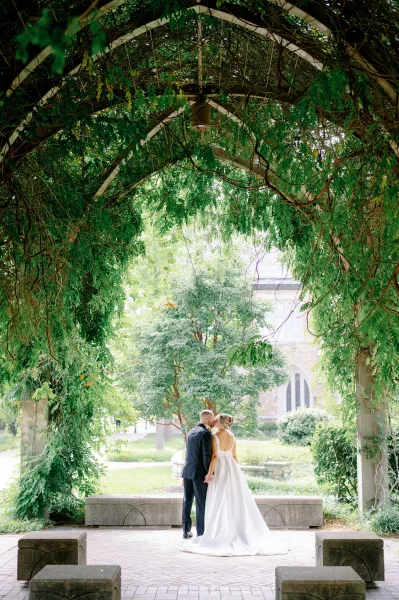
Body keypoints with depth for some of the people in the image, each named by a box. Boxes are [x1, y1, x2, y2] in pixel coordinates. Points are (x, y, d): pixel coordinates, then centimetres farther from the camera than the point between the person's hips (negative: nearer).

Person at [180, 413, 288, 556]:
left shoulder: (215, 437, -13)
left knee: (220, 502, 1)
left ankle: (221, 533, 3)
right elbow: (234, 456, 11)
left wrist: (209, 473, -15)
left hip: (220, 470, -6)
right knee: (235, 501, 9)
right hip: (232, 469, 6)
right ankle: (238, 532, 11)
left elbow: (214, 456, -19)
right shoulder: (232, 436, 6)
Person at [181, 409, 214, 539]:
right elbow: (206, 455, -17)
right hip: (199, 472, -8)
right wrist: (209, 474, -12)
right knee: (201, 503, -1)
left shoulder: (191, 432, 13)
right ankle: (201, 533, 3)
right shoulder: (206, 433, -12)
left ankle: (186, 531, 16)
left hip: (187, 470, 8)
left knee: (187, 501, 11)